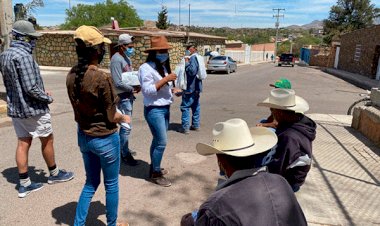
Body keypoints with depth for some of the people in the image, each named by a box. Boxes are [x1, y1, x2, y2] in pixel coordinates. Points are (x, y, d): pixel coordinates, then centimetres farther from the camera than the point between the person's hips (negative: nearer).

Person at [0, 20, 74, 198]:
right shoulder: (23, 56, -21)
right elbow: (30, 88, -25)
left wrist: (42, 92, 10)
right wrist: (48, 98, -8)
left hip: (15, 108, 8)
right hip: (33, 108, -8)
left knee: (23, 143, 12)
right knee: (47, 140, 11)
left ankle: (24, 184, 18)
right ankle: (54, 174, 29)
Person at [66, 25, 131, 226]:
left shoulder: (71, 75, -4)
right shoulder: (102, 78, -24)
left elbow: (80, 107, 4)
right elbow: (111, 117, -17)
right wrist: (124, 118, 3)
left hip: (83, 136, 7)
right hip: (105, 138, -6)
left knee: (91, 182, 24)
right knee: (111, 185, 16)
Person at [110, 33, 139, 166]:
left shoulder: (127, 57, 12)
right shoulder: (116, 59, -17)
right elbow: (118, 83, -23)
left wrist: (136, 85, 0)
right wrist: (133, 89, -12)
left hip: (129, 95, 9)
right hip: (123, 97, -9)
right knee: (126, 126, -5)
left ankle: (123, 149, 32)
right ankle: (125, 154, 8)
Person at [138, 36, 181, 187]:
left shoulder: (163, 66, 12)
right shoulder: (146, 68, -15)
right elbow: (147, 90, -21)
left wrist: (173, 89, 2)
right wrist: (166, 79, -22)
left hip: (165, 108, 9)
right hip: (154, 110, -8)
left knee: (157, 141, 17)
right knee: (161, 142, -5)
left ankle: (154, 168, 31)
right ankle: (155, 174, 11)